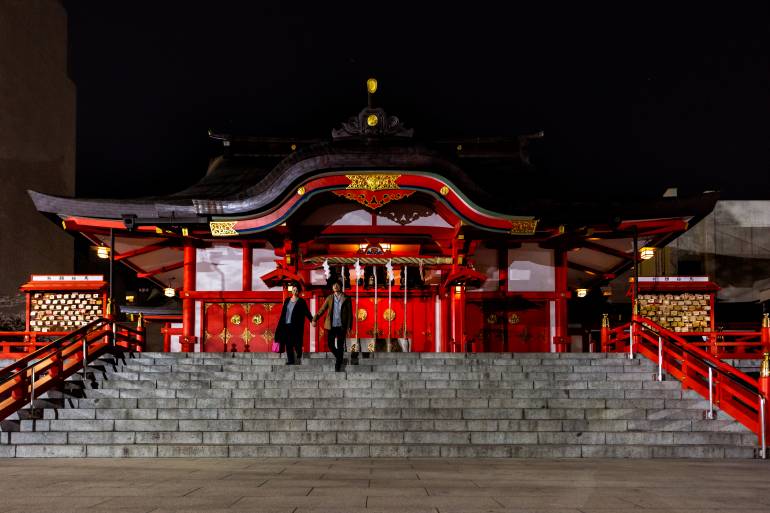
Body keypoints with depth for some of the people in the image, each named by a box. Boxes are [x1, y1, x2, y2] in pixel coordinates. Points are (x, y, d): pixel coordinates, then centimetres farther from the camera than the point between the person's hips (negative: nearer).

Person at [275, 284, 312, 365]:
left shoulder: (301, 302, 2)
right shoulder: (287, 300, 15)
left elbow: (306, 312, -5)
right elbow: (283, 313, 16)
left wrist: (312, 320, -19)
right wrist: (280, 325, 13)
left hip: (296, 326, -4)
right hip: (286, 325, 4)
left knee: (297, 343, -9)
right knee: (288, 344, 2)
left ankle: (298, 360, 2)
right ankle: (290, 361, 7)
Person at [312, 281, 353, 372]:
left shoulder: (346, 299, 1)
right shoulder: (330, 298, 6)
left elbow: (350, 314, 0)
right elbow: (322, 310, 4)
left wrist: (349, 327, -7)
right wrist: (314, 319, -6)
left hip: (341, 327, -2)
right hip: (331, 326, 2)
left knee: (340, 346, 0)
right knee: (331, 345, 3)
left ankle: (338, 365, 8)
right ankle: (338, 357, 29)